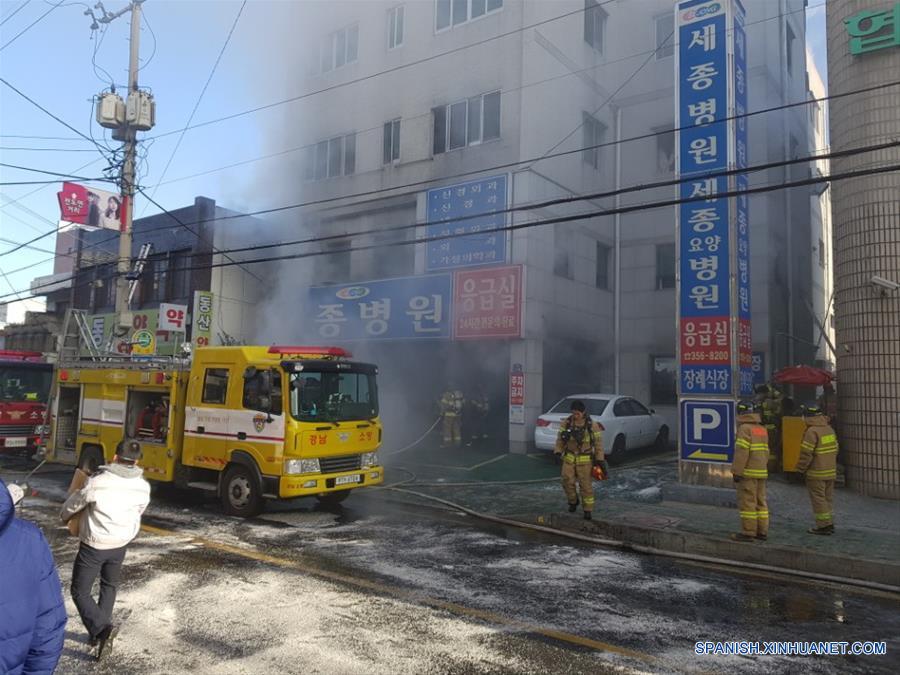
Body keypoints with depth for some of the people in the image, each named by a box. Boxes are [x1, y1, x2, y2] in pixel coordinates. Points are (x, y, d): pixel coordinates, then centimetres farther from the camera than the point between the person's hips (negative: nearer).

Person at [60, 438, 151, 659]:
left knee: (80, 591, 7)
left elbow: (73, 504, -5)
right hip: (120, 545, 4)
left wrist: (64, 516, 18)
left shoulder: (97, 482, -21)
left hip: (93, 546, -4)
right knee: (109, 587, 24)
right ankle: (99, 631, 28)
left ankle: (101, 629, -12)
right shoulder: (143, 486, -8)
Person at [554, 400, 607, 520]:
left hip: (585, 459, -2)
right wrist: (558, 453, -11)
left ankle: (588, 510, 15)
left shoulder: (592, 425, -14)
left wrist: (600, 460, -7)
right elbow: (560, 439, 0)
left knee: (585, 485, 0)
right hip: (569, 458, 2)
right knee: (567, 481, -5)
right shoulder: (566, 422, -7)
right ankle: (573, 501, 23)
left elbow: (598, 443, -7)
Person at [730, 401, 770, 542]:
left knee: (747, 502, -4)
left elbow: (741, 452, -18)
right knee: (760, 501, 12)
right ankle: (762, 531, 17)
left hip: (748, 473, -8)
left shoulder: (745, 428, -13)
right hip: (761, 472, 8)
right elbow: (766, 452, 18)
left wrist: (736, 472, -15)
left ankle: (748, 532, -2)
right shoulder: (762, 429, 14)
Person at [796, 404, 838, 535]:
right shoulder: (830, 429, 8)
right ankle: (829, 523, 22)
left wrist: (801, 468, -7)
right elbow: (835, 449, 15)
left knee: (818, 499, 0)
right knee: (827, 498, 16)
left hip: (816, 473, -8)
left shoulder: (812, 432, -18)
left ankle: (823, 525, 3)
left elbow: (806, 453, -19)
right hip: (830, 471, 8)